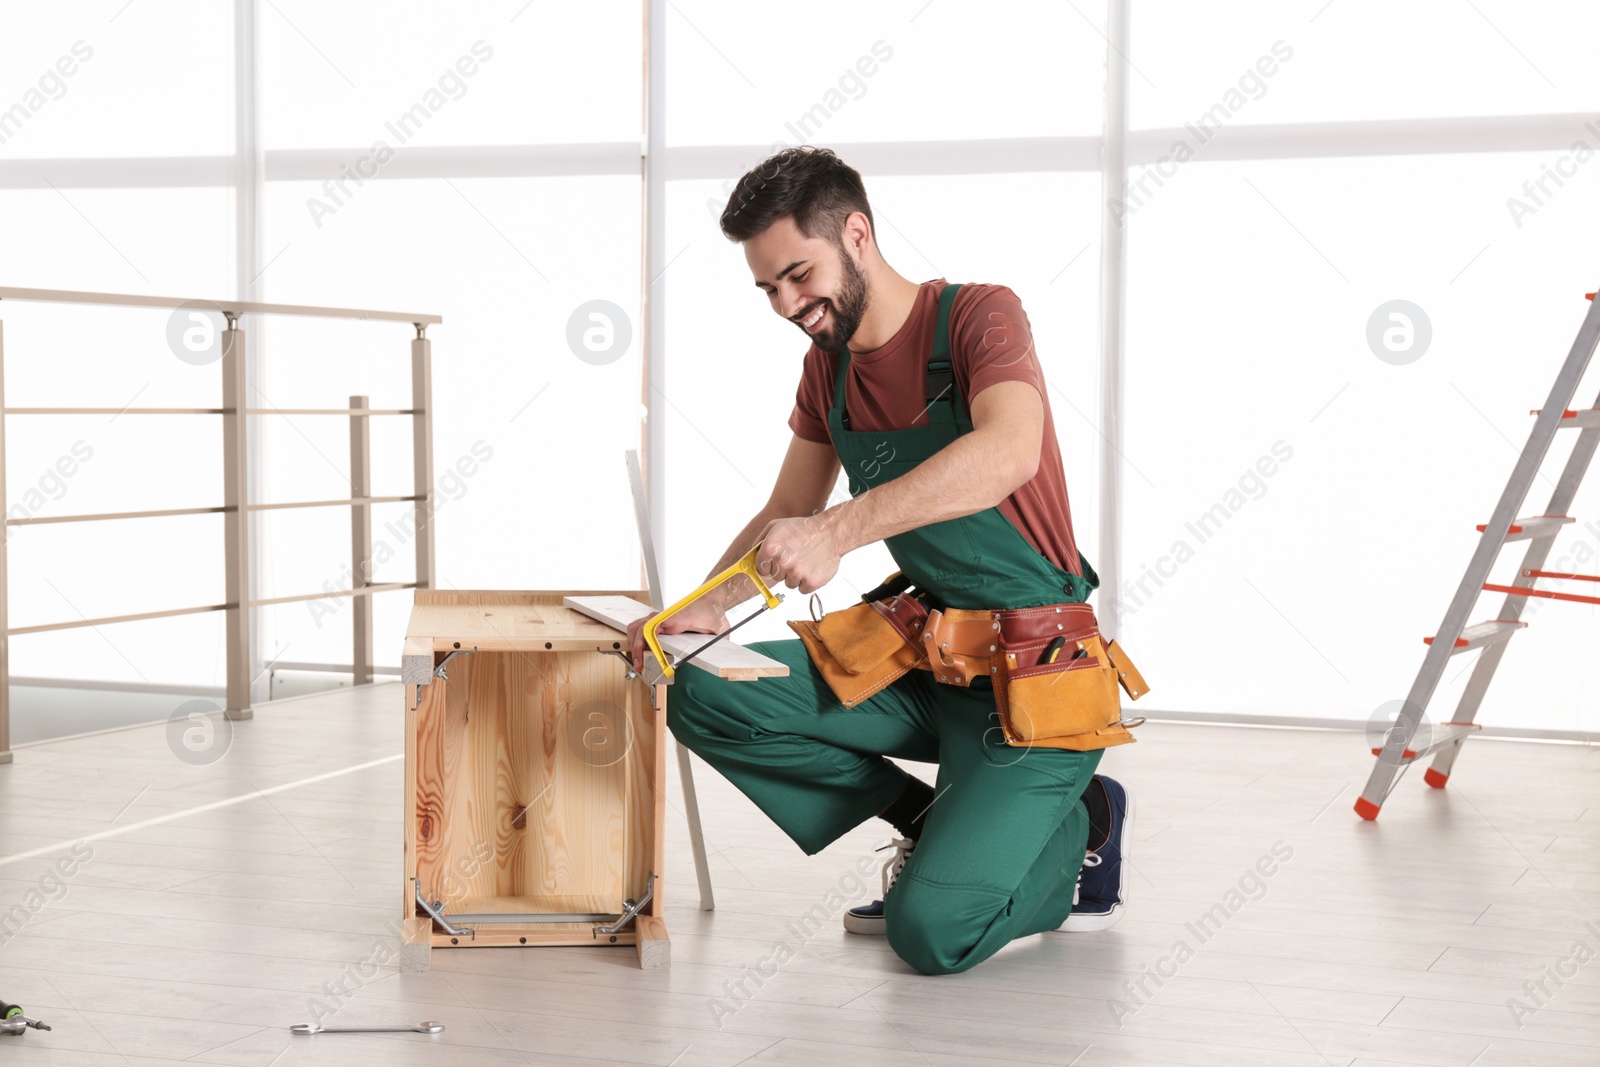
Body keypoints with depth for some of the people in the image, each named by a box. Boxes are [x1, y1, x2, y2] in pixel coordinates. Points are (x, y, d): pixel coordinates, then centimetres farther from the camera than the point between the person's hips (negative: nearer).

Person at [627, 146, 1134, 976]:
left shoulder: (978, 316, -14)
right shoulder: (827, 365, 9)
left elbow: (1010, 451, -35)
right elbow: (785, 516, 16)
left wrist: (838, 532, -44)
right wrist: (708, 605, -4)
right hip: (923, 657, 7)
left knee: (930, 932, -21)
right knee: (699, 695, -12)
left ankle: (1082, 825, 11)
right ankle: (934, 823, 3)